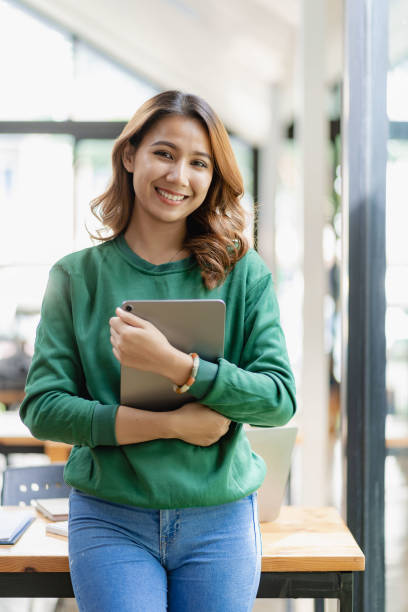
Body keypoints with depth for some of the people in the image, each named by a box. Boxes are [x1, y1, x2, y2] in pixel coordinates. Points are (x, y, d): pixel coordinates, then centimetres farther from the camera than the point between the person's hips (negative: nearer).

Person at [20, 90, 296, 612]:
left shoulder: (244, 274, 1)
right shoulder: (77, 276, 0)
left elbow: (280, 400, -7)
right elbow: (41, 407, -6)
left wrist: (175, 365, -22)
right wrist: (170, 423, -15)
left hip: (220, 520, 1)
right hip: (110, 520, -1)